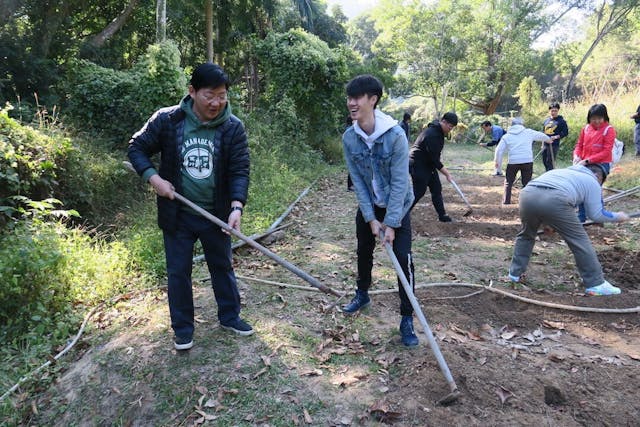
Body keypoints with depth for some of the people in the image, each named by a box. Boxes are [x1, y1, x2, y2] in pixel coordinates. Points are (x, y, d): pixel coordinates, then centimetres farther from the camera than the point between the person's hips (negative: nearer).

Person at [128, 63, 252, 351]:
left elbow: (239, 171, -12)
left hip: (216, 214, 1)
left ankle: (230, 316, 36)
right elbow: (137, 148, 1)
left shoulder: (233, 128, -10)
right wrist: (154, 178, -14)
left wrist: (236, 207, -27)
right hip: (177, 214, 0)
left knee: (222, 267, 16)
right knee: (178, 271, 10)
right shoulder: (167, 120, -10)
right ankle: (182, 328, 29)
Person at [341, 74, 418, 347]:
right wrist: (371, 218, -13)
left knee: (403, 259, -9)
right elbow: (357, 181, -10)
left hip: (397, 205, -4)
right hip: (368, 206, 4)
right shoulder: (349, 138, -14)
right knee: (364, 252, 17)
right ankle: (362, 294, 42)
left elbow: (400, 182, -24)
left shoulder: (395, 134, -26)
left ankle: (407, 320, 4)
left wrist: (391, 223, -23)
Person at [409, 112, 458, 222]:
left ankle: (442, 215, 14)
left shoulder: (438, 131, 5)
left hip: (428, 164, 10)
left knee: (437, 188, 8)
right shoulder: (432, 135, -27)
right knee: (418, 192, -4)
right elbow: (434, 159, -25)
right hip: (418, 165, -10)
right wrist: (447, 174, -20)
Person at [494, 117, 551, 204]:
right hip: (527, 161, 0)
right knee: (526, 183, 10)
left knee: (508, 182, 13)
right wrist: (549, 139, 48)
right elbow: (541, 136, 27)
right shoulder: (529, 132, 11)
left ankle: (506, 202, 10)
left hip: (513, 162, 0)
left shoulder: (507, 136, 9)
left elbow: (499, 150, 4)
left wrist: (497, 161, 16)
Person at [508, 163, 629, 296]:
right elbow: (596, 215, 19)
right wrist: (617, 216, 37)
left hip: (527, 194, 5)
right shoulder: (592, 181, 25)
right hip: (554, 200, -5)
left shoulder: (562, 171, 42)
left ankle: (515, 273, 33)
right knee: (580, 240, 10)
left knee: (526, 235, 28)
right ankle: (596, 284, 17)